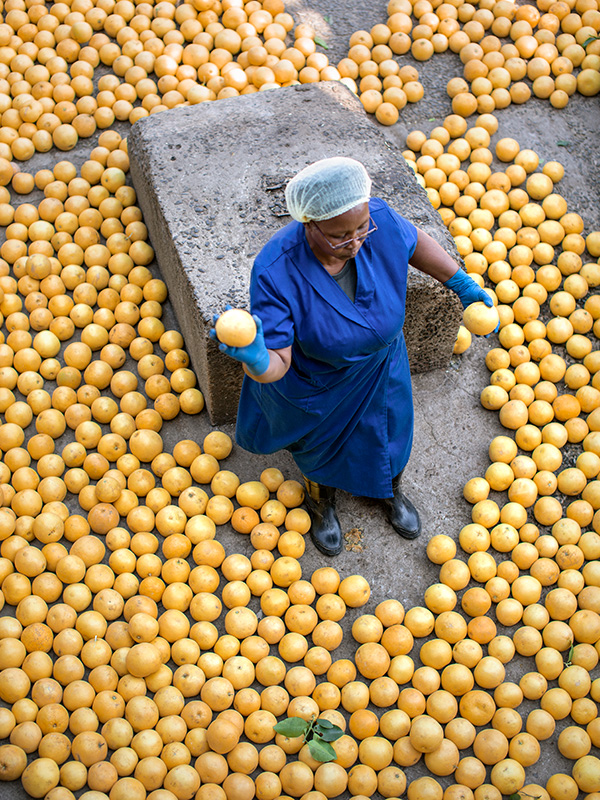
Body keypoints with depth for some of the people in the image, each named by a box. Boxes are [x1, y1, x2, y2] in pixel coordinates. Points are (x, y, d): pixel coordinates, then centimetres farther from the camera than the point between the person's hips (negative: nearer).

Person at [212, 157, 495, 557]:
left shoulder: (378, 218, -30)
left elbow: (413, 241, -4)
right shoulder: (276, 273, -41)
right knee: (321, 444, 27)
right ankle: (322, 503, 65)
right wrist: (254, 356, -63)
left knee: (386, 429, 31)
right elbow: (276, 365, -40)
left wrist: (462, 283, 1)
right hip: (316, 382, -3)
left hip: (379, 366, 4)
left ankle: (391, 490, 67)